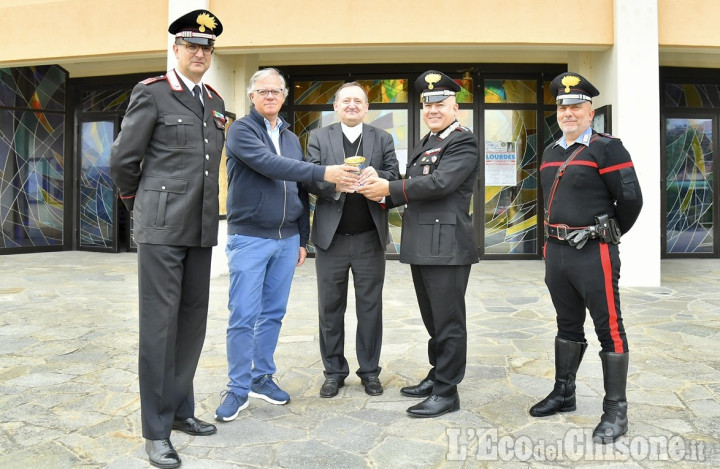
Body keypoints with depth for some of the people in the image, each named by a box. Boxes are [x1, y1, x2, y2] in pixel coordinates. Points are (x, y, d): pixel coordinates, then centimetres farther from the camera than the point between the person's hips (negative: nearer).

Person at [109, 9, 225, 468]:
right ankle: (157, 431, 7)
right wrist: (139, 202, 10)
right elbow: (123, 159, -2)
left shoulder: (216, 103, 16)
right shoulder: (152, 93, -3)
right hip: (161, 225, -6)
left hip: (201, 228, 6)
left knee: (193, 322, 10)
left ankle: (181, 409, 26)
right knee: (160, 323, -3)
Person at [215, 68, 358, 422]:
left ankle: (262, 378, 24)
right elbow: (269, 165, -21)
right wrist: (323, 173, -26)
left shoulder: (291, 138, 16)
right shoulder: (241, 130, -4)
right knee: (243, 317, -3)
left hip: (286, 240, 6)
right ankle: (238, 389, 9)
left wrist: (302, 239, 14)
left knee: (273, 314, 11)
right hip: (249, 238, -5)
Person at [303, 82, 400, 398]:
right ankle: (334, 371, 22)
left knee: (370, 307, 9)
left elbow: (394, 178, 0)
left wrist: (376, 176, -22)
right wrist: (333, 184, -24)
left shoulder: (382, 139, 9)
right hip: (331, 238, 0)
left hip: (370, 238, 1)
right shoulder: (319, 138, 7)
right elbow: (309, 180, -3)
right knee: (330, 308, 8)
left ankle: (369, 371, 22)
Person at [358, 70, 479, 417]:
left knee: (448, 321, 0)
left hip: (447, 245, -9)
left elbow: (440, 182, -21)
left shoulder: (463, 142, -7)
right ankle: (437, 376, 32)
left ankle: (447, 392, 11)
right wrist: (384, 196, -1)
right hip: (421, 245, 9)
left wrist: (390, 187, -17)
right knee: (433, 319, 18)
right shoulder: (424, 144, 20)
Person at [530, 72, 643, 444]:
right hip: (556, 251, 7)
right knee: (568, 325, 17)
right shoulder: (550, 153, 14)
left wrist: (610, 233, 4)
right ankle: (564, 394, 30)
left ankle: (616, 412, 10)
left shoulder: (607, 148, -6)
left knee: (610, 329, 0)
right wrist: (557, 235, 17)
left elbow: (631, 199, -9)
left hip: (594, 253, -6)